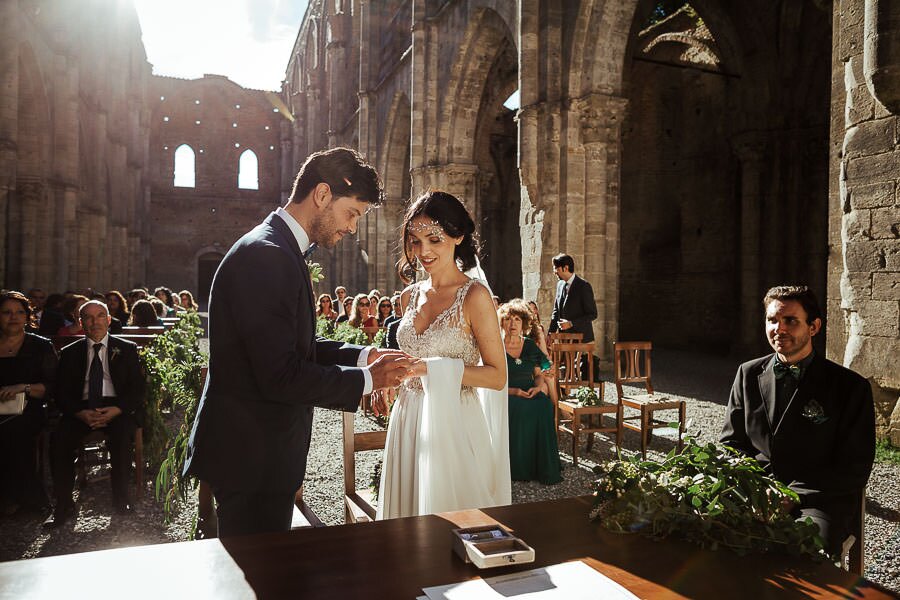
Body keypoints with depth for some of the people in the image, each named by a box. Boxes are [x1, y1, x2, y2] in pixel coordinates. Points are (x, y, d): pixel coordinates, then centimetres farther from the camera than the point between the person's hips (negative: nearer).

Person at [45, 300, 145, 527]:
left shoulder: (126, 349, 10)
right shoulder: (70, 353, 15)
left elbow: (137, 387, 3)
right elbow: (62, 393, 7)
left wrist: (116, 410, -16)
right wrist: (81, 413, -14)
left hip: (117, 408, -2)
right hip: (81, 409, 2)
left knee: (121, 436, -32)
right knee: (59, 438, -26)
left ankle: (121, 500, -19)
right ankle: (63, 504, -12)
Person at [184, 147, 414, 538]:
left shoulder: (280, 250, 10)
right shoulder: (265, 256, -22)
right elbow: (282, 376, -26)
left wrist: (364, 356, 3)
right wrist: (366, 380, -15)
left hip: (265, 451, 10)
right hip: (252, 460, -10)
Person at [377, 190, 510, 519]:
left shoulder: (474, 295, -11)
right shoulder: (410, 296, 7)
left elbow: (498, 376, -13)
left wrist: (432, 369, -21)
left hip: (453, 422, -6)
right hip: (408, 419, 6)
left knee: (450, 511, 7)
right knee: (408, 508, 17)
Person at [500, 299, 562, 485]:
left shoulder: (530, 346, 14)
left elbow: (539, 374, 17)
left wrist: (538, 386, -6)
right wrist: (512, 391, -17)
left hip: (530, 394, 3)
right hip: (505, 396, -3)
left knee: (544, 405, -30)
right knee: (520, 409, -36)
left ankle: (544, 467, -21)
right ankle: (519, 468, -24)